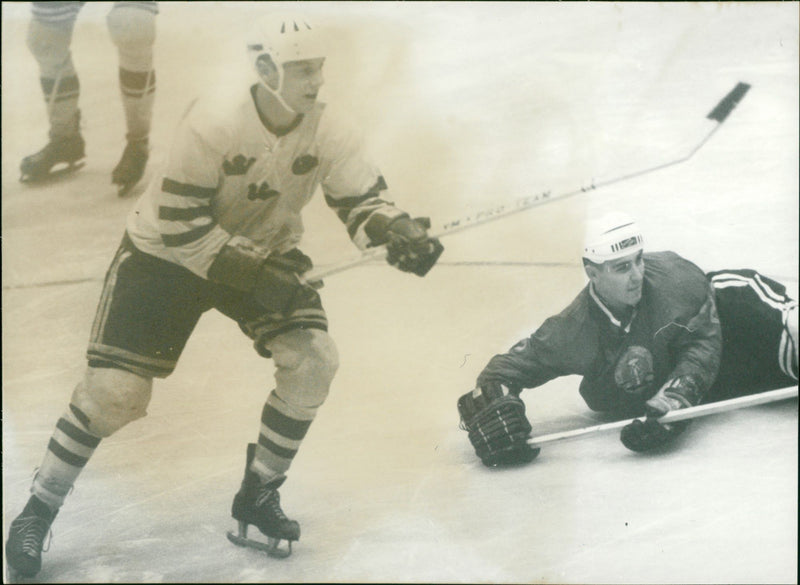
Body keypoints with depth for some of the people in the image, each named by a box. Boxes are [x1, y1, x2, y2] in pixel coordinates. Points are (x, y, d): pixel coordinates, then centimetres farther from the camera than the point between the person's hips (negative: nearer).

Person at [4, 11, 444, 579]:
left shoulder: (329, 132, -16)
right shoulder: (215, 122, -30)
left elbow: (363, 198, -12)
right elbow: (180, 224, -28)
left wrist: (397, 232, -34)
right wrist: (252, 275, -31)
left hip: (264, 254, 4)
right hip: (164, 254, -4)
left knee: (314, 358, -15)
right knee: (114, 388, -10)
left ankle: (259, 495, 5)